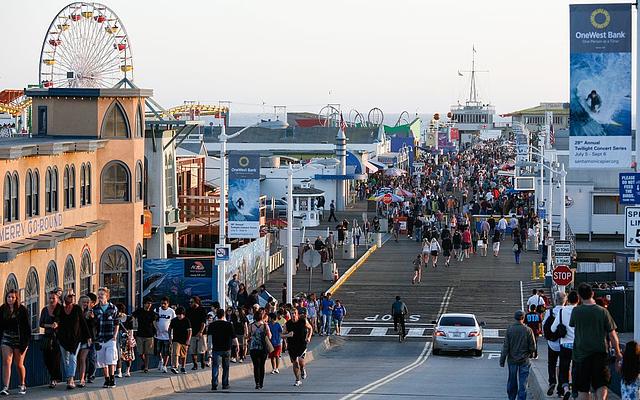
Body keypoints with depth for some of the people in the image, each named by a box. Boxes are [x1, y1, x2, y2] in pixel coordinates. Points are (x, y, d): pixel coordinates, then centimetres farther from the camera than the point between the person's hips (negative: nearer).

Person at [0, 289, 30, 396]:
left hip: (19, 339, -2)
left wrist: (26, 342, -12)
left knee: (19, 364, 6)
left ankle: (22, 385, 26)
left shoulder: (22, 310, -7)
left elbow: (27, 327, -7)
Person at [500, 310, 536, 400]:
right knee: (523, 383, 2)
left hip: (512, 360, 1)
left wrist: (502, 360, 0)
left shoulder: (509, 330, -7)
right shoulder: (528, 330, -9)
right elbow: (533, 348, -4)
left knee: (512, 382, 14)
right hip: (524, 360, -1)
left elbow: (505, 347, -6)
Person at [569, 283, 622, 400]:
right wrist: (617, 352, 9)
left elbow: (572, 324, 14)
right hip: (600, 353, 0)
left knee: (582, 388, 8)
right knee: (601, 384, 5)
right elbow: (612, 334, -3)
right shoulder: (603, 311, -6)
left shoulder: (576, 311, -7)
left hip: (581, 353, 0)